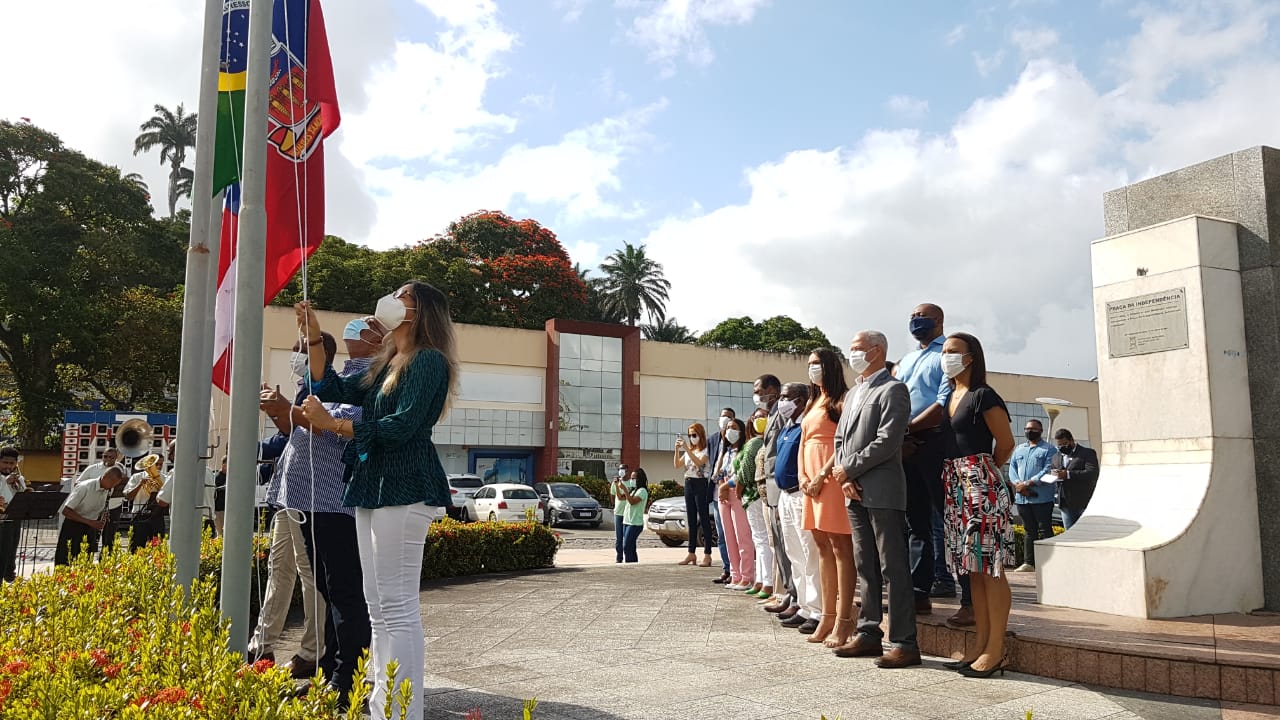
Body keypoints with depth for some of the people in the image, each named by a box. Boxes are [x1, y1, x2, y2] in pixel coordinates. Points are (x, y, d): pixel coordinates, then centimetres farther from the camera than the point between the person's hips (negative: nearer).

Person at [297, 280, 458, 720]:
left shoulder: (428, 361, -8)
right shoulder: (385, 364, 20)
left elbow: (402, 425, -17)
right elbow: (337, 391, 18)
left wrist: (332, 425, -14)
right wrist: (314, 340, 11)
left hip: (405, 488, -10)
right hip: (373, 485, 10)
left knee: (397, 606, -9)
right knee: (378, 607, 12)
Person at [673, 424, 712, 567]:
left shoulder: (705, 451, -6)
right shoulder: (688, 451, 14)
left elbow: (699, 462, -23)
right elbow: (677, 465, 7)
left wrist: (686, 448, -24)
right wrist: (677, 449, -5)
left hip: (700, 484, -7)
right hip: (688, 484, 7)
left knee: (704, 520, -6)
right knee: (691, 521, 10)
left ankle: (707, 555, -5)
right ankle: (691, 554, 14)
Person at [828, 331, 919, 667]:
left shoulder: (893, 390, -6)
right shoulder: (853, 393, 20)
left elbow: (887, 441, -17)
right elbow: (840, 438, 17)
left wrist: (849, 470, -11)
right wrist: (845, 478, 1)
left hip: (883, 492, -8)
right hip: (856, 493, 8)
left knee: (894, 569, -4)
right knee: (866, 568, 13)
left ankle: (904, 643, 0)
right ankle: (868, 634, 21)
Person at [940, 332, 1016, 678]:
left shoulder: (983, 396, -8)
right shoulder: (950, 397, 15)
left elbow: (1005, 444, -7)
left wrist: (984, 471, 6)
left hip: (980, 484, -8)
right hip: (957, 486, 8)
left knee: (989, 566, -4)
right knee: (973, 568, 11)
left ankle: (996, 649, 1)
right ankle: (981, 642, 18)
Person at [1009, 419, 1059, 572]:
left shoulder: (1049, 450, 0)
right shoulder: (1018, 449, 19)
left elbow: (1047, 471, -12)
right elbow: (1012, 468, 10)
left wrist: (1028, 483, -18)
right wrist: (1018, 484, -9)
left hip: (1042, 498, -5)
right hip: (1021, 497, 6)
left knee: (1044, 531, -4)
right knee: (1029, 531, 10)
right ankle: (1028, 563, 13)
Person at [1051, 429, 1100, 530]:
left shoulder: (1088, 453, -2)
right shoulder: (1056, 457, 17)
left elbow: (1093, 473, -16)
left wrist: (1068, 474, -23)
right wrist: (1054, 475, -7)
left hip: (1084, 503, -5)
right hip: (1066, 503, 5)